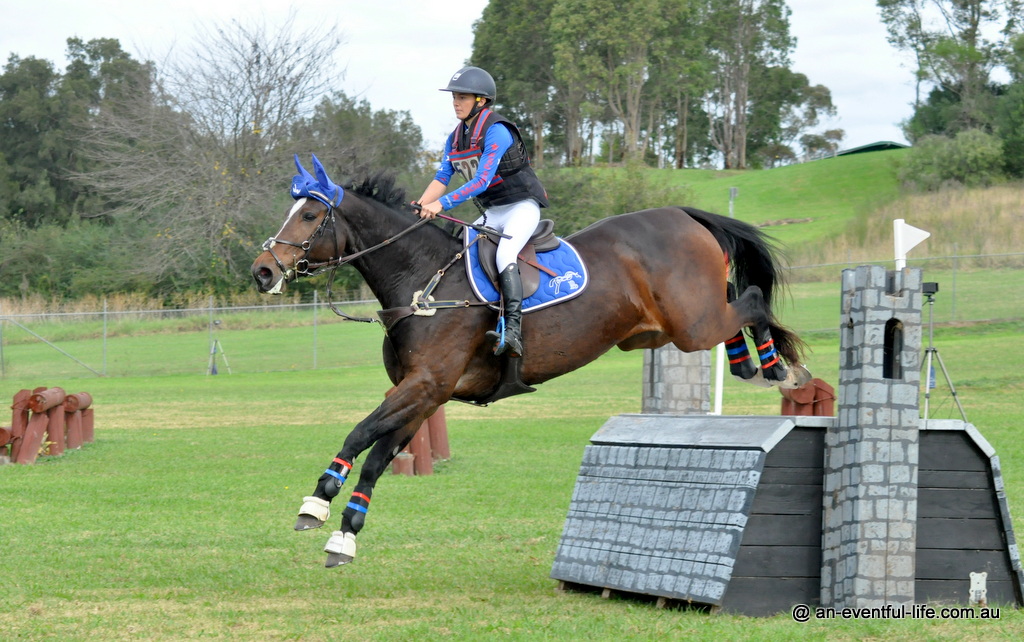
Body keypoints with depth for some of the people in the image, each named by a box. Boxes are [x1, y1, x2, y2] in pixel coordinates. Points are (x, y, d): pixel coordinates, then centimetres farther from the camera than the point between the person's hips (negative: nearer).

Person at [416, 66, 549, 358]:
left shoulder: (497, 132, -19)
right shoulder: (455, 139, 7)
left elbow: (481, 181, -26)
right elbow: (442, 178, 4)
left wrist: (442, 203, -34)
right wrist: (420, 207, -14)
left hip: (522, 206, -9)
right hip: (492, 214, 9)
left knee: (504, 255, -31)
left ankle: (513, 332, -42)